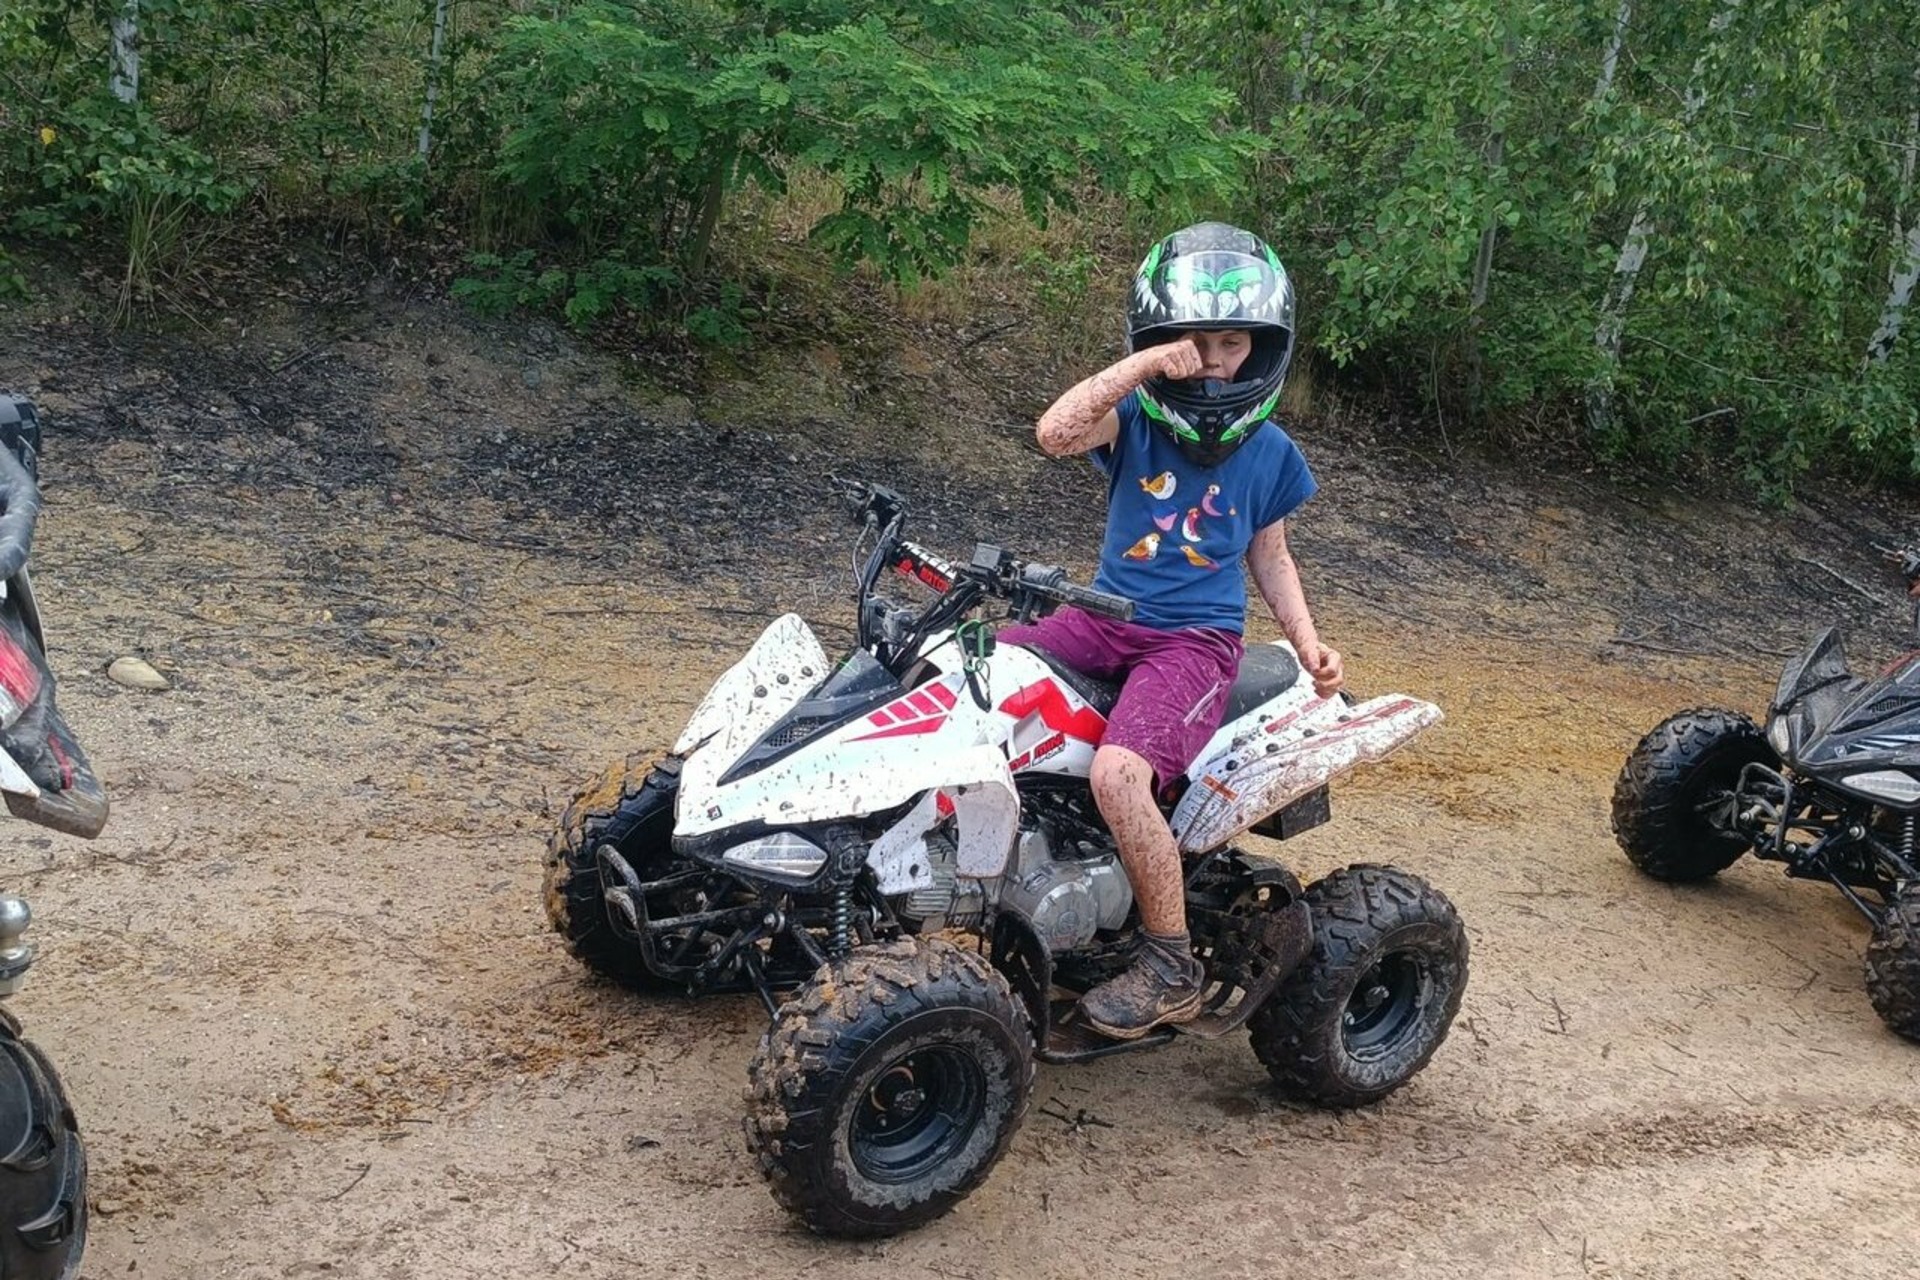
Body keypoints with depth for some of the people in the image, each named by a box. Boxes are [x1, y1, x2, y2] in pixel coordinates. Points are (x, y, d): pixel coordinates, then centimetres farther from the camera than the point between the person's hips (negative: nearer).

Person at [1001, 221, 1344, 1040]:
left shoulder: (1270, 451, 3)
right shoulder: (1136, 419, -2)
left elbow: (1270, 557, 15)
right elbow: (1055, 433, -23)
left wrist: (1309, 645, 1)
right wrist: (1145, 364, -27)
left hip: (1197, 641, -3)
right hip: (1106, 619, 3)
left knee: (1119, 771, -30)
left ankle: (1172, 968, -15)